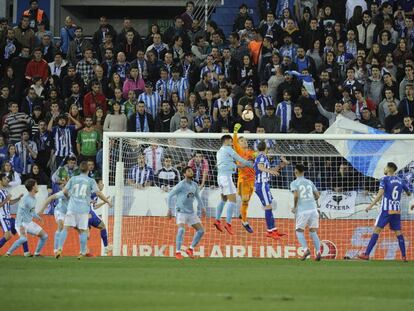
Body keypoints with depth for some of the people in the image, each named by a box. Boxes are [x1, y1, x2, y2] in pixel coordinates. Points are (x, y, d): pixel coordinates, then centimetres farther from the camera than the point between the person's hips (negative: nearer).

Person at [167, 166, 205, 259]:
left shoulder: (194, 185, 9)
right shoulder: (181, 185, -10)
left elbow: (197, 197, 25)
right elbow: (170, 196, -8)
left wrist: (202, 208, 15)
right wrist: (169, 210, -13)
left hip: (191, 213, 7)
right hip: (181, 212, -7)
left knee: (201, 230, 0)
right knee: (181, 229, -27)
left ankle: (190, 249, 13)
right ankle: (178, 252, -19)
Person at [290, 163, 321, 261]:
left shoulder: (294, 183, 2)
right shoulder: (309, 182, 17)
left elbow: (296, 195, -13)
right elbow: (317, 195, 16)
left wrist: (294, 207, -1)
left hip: (302, 210, -4)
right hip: (313, 208, 4)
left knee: (299, 231, 11)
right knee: (313, 232, 9)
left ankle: (305, 249, -10)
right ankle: (318, 252, -8)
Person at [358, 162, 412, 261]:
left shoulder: (385, 179, -4)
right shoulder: (400, 181, 12)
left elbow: (380, 193, -16)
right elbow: (408, 193, 25)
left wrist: (371, 205, -19)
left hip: (386, 210, -5)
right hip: (397, 211, 5)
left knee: (376, 230, -6)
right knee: (398, 233, 10)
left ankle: (366, 254, -12)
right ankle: (404, 256, 5)